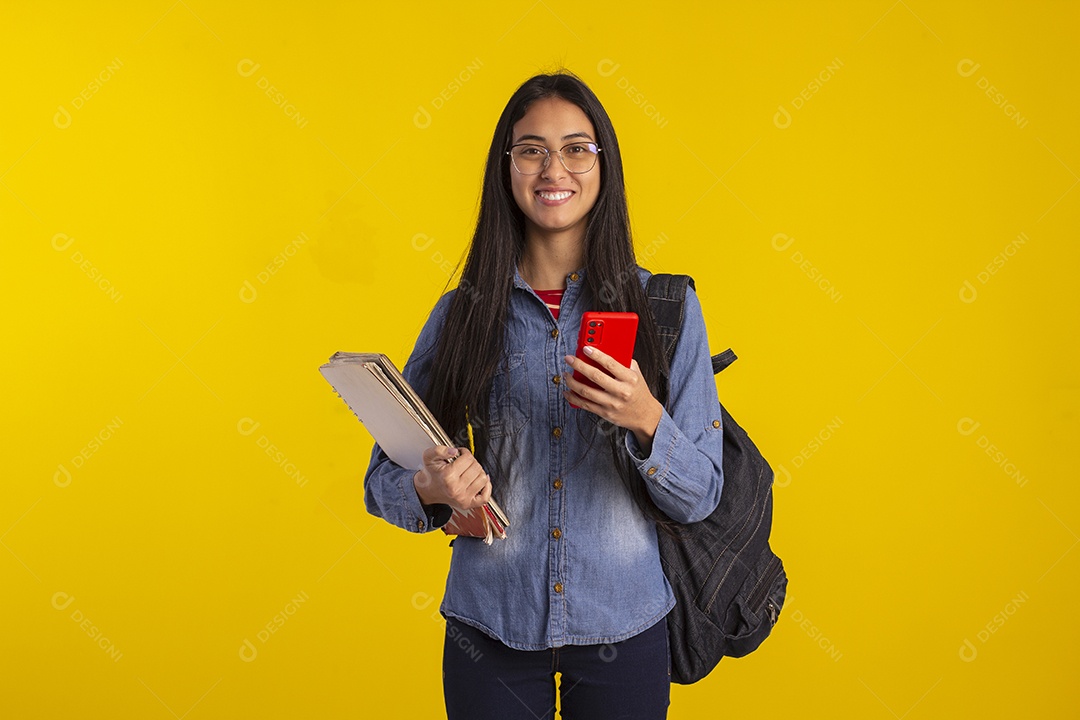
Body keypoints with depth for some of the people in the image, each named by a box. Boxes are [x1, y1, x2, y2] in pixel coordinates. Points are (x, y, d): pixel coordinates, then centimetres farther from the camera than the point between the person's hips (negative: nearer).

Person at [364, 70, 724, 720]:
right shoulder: (461, 313, -2)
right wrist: (431, 490, -19)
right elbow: (384, 477, 2)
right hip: (489, 625, 0)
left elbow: (700, 496, -4)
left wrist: (646, 419, -22)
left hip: (622, 624, 0)